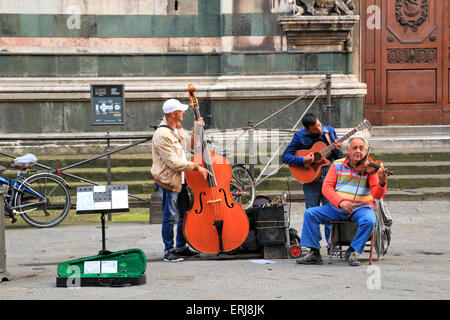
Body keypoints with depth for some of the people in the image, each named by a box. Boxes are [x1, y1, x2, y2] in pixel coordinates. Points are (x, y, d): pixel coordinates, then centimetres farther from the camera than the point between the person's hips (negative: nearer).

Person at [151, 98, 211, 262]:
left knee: (185, 214, 16)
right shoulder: (162, 135, -22)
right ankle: (168, 251, 6)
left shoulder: (177, 128, 7)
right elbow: (174, 163, -24)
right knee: (170, 217, -3)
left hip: (180, 180, 9)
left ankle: (181, 247, 28)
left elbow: (190, 145, 23)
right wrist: (196, 167, -21)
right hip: (168, 181, -9)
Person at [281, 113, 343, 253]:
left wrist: (337, 150, -11)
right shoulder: (300, 136, -3)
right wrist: (303, 160, -18)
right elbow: (285, 157, -4)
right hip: (310, 179, -2)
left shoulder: (330, 131, 6)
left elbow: (338, 157, 12)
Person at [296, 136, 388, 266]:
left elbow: (377, 195, -13)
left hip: (361, 208, -2)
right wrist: (340, 202, -21)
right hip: (337, 207, 2)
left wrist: (382, 183, -36)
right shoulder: (337, 165, 5)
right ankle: (314, 253, -9)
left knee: (369, 221, -34)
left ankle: (352, 252, -12)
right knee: (310, 213, -14)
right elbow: (326, 187, -3)